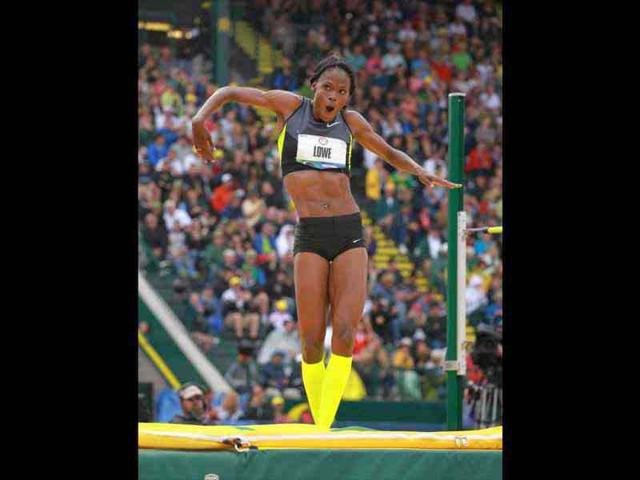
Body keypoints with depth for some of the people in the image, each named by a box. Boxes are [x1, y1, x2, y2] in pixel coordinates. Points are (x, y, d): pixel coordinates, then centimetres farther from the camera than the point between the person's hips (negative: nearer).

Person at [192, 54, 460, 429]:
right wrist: (200, 118, -5)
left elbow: (389, 153, 30)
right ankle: (318, 427, 6)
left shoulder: (351, 121, 14)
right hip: (310, 237, -1)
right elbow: (229, 93, 12)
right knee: (312, 341, -6)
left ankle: (323, 430, -10)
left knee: (344, 335, -12)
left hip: (351, 234, 1)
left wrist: (419, 171, 11)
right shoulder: (290, 106, 8)